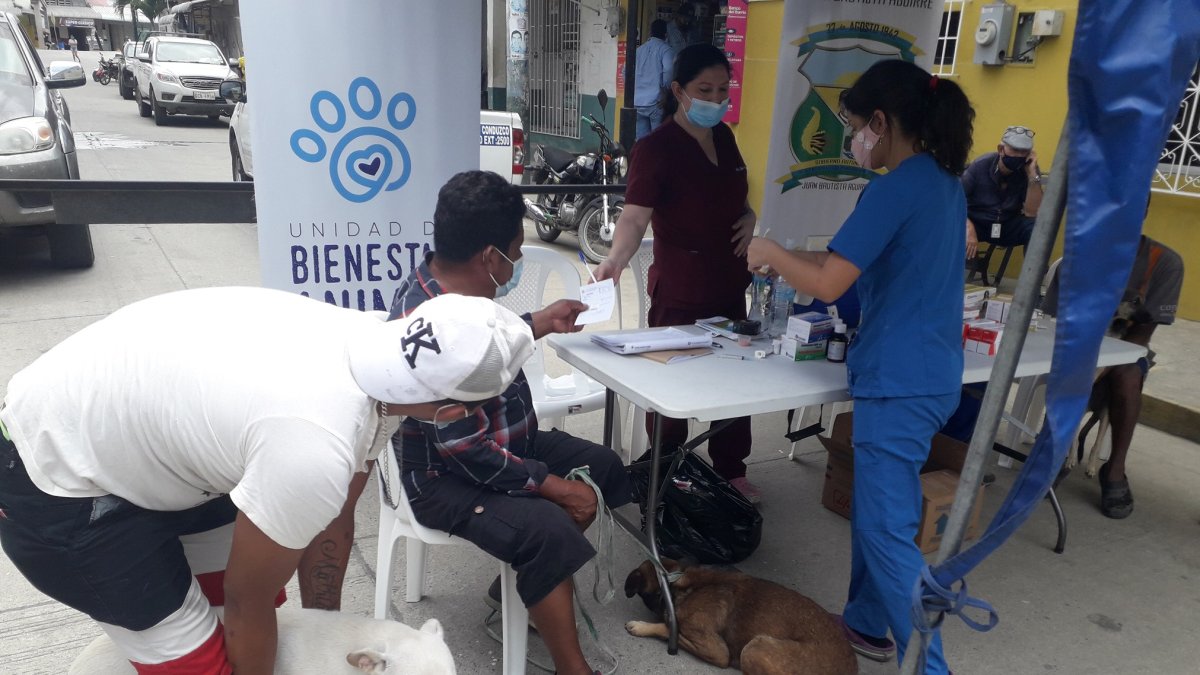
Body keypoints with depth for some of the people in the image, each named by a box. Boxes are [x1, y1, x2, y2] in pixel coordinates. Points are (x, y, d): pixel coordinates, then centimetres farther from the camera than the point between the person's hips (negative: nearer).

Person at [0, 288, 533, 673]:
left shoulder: (373, 338, -13)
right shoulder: (313, 451, -37)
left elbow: (327, 520, 1)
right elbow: (247, 602, -17)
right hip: (54, 481, -7)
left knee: (264, 583, 14)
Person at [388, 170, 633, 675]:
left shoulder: (453, 286, -3)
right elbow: (468, 452, -30)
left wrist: (541, 322, 19)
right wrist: (552, 485, -22)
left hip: (503, 442, 10)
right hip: (447, 476, -10)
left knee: (602, 467, 13)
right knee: (549, 530, -31)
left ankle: (520, 585, 22)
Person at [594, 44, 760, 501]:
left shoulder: (723, 137, 7)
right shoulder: (656, 148, -16)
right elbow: (635, 216, -27)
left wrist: (748, 216, 1)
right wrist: (616, 259, -46)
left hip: (730, 285, 8)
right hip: (680, 294, -7)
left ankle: (730, 470, 36)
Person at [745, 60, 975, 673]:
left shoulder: (896, 188, -18)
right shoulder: (945, 181, 11)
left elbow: (829, 285, -21)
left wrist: (770, 253, -4)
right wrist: (800, 258, 14)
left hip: (900, 382, -10)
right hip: (927, 373, 10)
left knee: (889, 529, 0)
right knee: (873, 507, 21)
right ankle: (867, 623, 37)